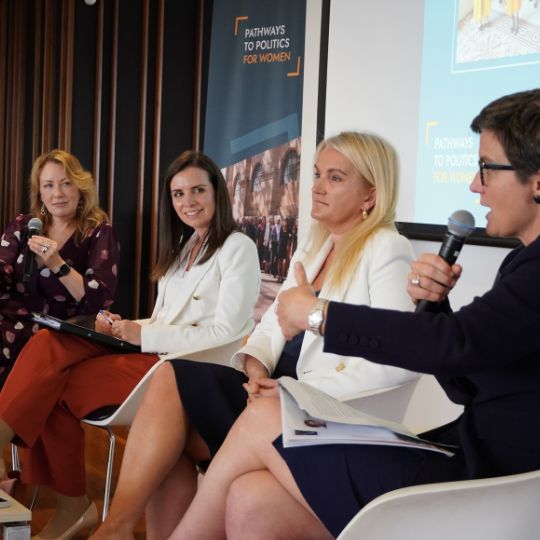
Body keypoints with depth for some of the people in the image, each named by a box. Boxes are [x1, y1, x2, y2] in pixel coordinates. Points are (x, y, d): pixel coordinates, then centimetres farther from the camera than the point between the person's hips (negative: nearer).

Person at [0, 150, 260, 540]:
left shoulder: (237, 248, -3)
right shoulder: (182, 248, 22)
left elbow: (227, 331, -12)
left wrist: (144, 335, -16)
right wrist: (126, 328, -3)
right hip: (156, 352, 8)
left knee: (55, 383, -21)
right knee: (50, 345, -18)